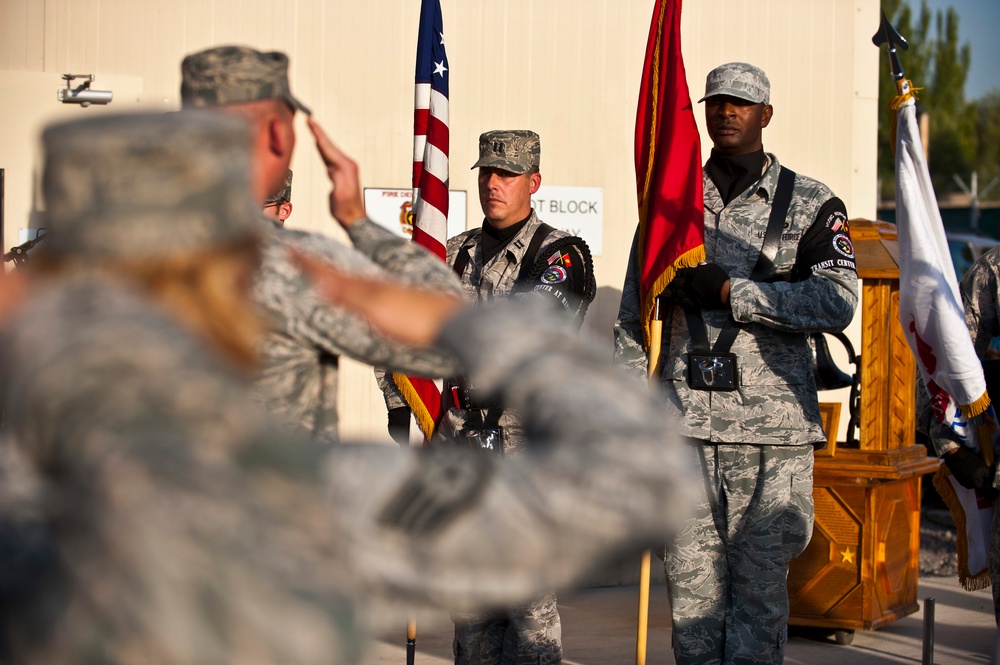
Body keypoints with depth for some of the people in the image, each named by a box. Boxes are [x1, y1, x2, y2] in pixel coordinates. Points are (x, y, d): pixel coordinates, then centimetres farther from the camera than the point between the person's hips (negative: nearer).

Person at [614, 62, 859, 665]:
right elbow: (635, 317, 12)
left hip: (773, 430, -2)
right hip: (683, 421, 2)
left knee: (760, 586, 2)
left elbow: (838, 302, -11)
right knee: (691, 584, 5)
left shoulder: (811, 204, 4)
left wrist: (729, 291, -16)